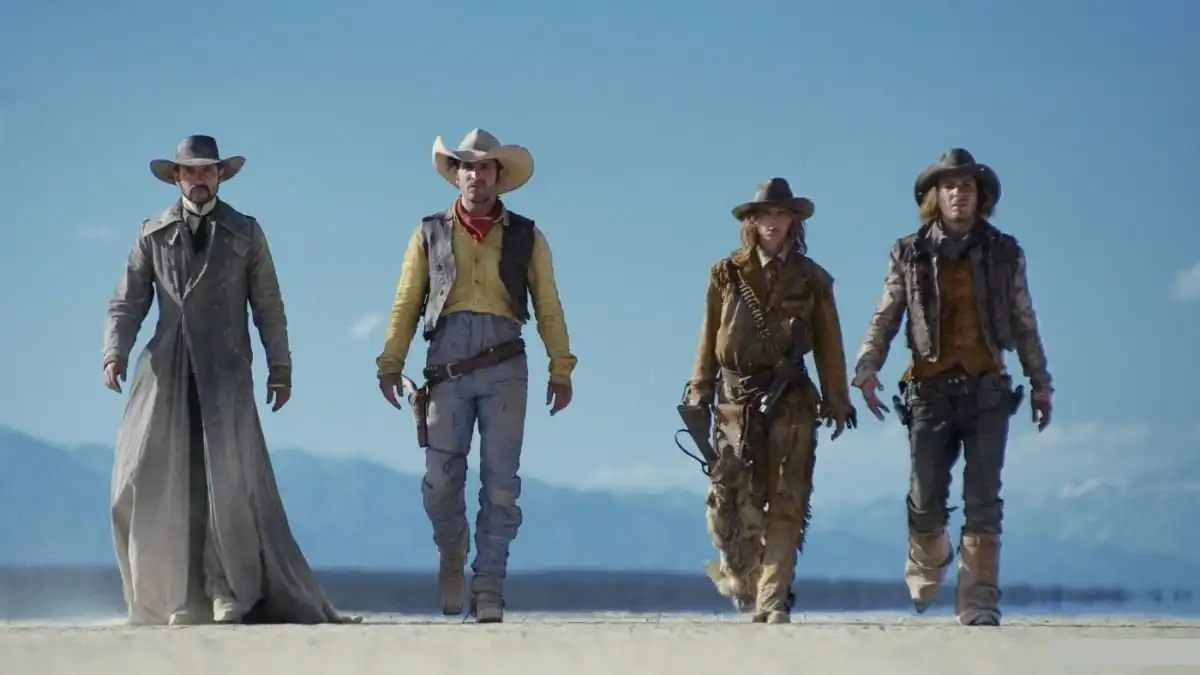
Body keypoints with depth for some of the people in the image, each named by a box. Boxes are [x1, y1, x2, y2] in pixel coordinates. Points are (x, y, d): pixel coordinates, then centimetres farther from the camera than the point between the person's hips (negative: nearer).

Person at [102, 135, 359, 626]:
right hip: (165, 370, 2)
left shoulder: (245, 233, 12)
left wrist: (280, 368, 7)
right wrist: (115, 352, -6)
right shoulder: (153, 234, 14)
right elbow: (128, 301, 10)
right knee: (148, 481, -5)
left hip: (224, 373, -2)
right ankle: (179, 597, 1)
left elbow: (268, 305, 11)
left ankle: (230, 592, -5)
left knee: (228, 478, -14)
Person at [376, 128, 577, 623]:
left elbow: (548, 309, 8)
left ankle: (489, 592, 2)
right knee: (440, 483, -2)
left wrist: (561, 369, -1)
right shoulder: (430, 233, 12)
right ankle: (452, 557, 26)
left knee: (500, 485, -2)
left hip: (503, 369, 0)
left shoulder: (525, 237, 11)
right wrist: (391, 363, -1)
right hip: (446, 368, 0)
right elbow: (406, 305, 8)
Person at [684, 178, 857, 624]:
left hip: (792, 402, 0)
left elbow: (828, 345, 9)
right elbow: (709, 339, 7)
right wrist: (700, 394, 2)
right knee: (732, 502, -2)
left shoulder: (811, 279, 9)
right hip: (736, 400, 0)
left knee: (786, 504, -6)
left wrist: (836, 402, 6)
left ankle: (772, 603, -5)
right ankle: (739, 573, 26)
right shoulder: (726, 274, 8)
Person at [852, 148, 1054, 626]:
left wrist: (1041, 385, 12)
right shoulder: (910, 255, 6)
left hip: (987, 391, 0)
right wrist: (867, 369, -11)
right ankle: (926, 569, 32)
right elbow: (884, 319, 4)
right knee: (925, 502, 2)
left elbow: (1025, 326, 13)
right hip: (931, 390, 0)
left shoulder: (1004, 254, 9)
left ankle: (978, 602, -3)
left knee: (983, 502, -6)